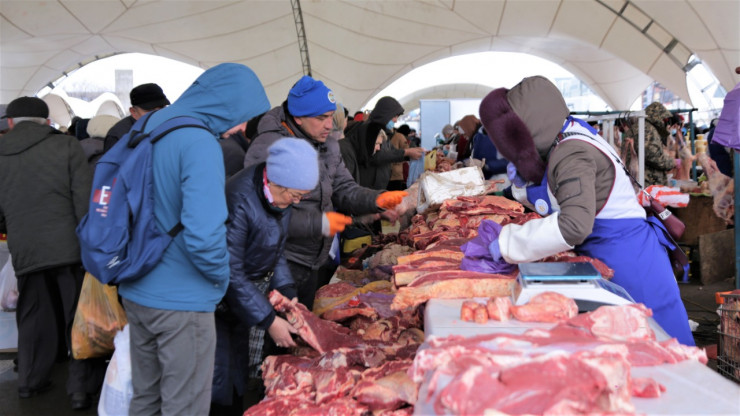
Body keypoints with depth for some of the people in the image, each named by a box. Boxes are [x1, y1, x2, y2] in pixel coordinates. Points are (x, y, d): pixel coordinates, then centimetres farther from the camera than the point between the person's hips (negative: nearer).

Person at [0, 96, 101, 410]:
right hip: (70, 247, -2)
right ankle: (81, 387, 12)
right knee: (78, 318, 9)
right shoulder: (67, 146, -3)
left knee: (34, 319, 19)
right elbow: (85, 202, -8)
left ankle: (30, 380, 31)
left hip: (25, 252, 3)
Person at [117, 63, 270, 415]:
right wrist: (221, 277, -10)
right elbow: (203, 234, -29)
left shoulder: (148, 126, 7)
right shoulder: (200, 143, -21)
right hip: (181, 301, -9)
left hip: (135, 292, 9)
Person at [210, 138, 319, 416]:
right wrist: (269, 321, -22)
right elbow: (231, 273, -26)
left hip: (251, 290, 8)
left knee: (239, 369, 18)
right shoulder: (239, 200, -30)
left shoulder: (280, 194, -4)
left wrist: (288, 295, -3)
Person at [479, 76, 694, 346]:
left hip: (626, 260, -10)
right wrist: (522, 181, -2)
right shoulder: (568, 137, 7)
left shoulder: (572, 155, -23)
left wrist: (508, 243, -29)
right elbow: (546, 201, 20)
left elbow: (574, 225, -37)